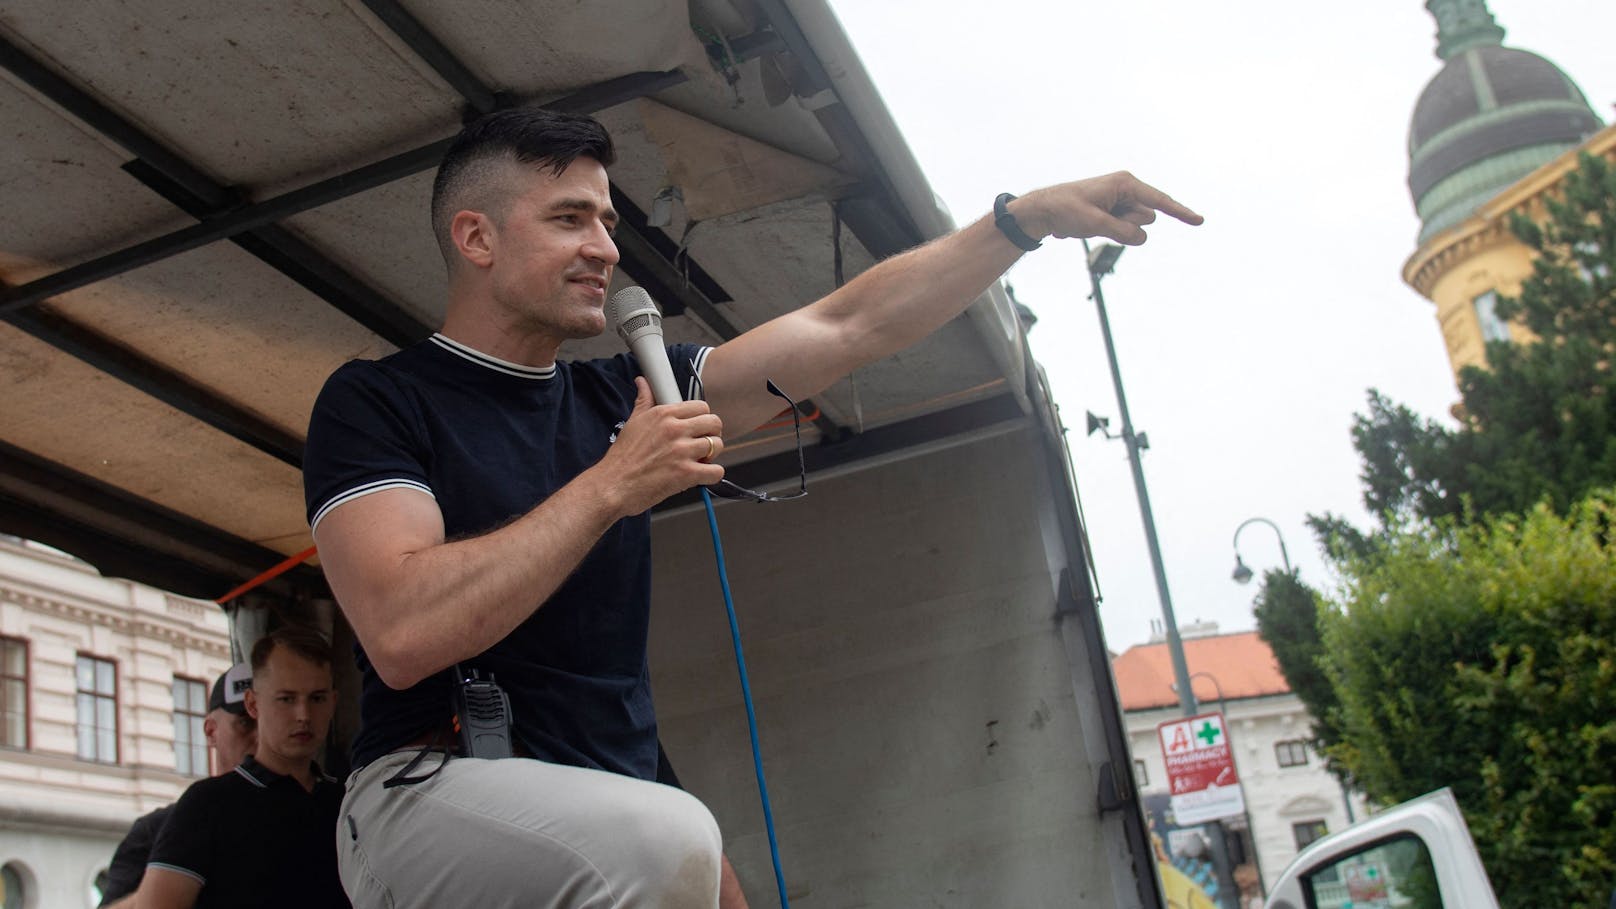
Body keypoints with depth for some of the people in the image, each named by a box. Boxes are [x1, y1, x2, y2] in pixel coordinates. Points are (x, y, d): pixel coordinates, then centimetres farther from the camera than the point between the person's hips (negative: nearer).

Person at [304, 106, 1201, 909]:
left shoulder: (620, 396, 11)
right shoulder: (378, 401, -4)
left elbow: (845, 328, 9)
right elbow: (404, 634, -21)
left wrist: (1030, 215, 4)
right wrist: (611, 486, -16)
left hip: (617, 794, 6)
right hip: (431, 788, -5)